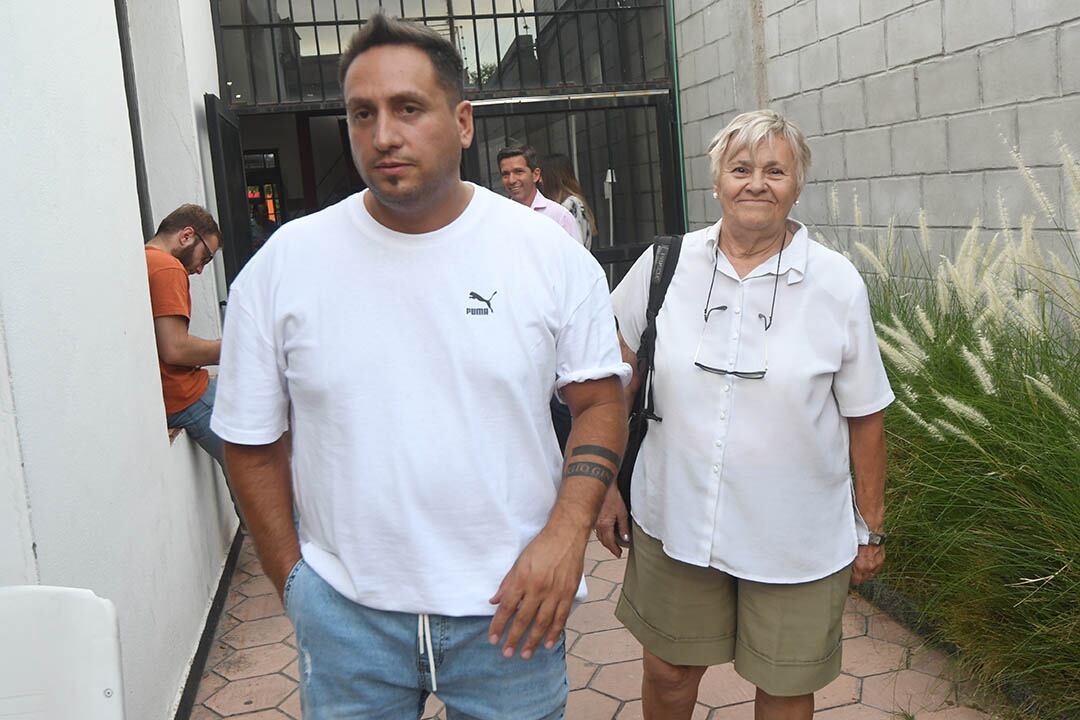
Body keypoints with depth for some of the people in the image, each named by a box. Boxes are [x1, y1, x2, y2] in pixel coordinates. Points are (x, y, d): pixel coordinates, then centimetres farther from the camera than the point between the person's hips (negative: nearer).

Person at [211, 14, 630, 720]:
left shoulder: (552, 253, -5)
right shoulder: (282, 266, -5)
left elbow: (600, 399, 0)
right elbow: (254, 442, 2)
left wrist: (567, 535, -13)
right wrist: (292, 582, 1)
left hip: (510, 607, 0)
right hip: (345, 613, 1)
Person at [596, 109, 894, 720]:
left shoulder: (838, 284, -7)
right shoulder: (664, 264, -5)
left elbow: (865, 418, -1)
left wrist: (872, 529, 4)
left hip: (797, 539, -1)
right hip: (674, 521, 1)